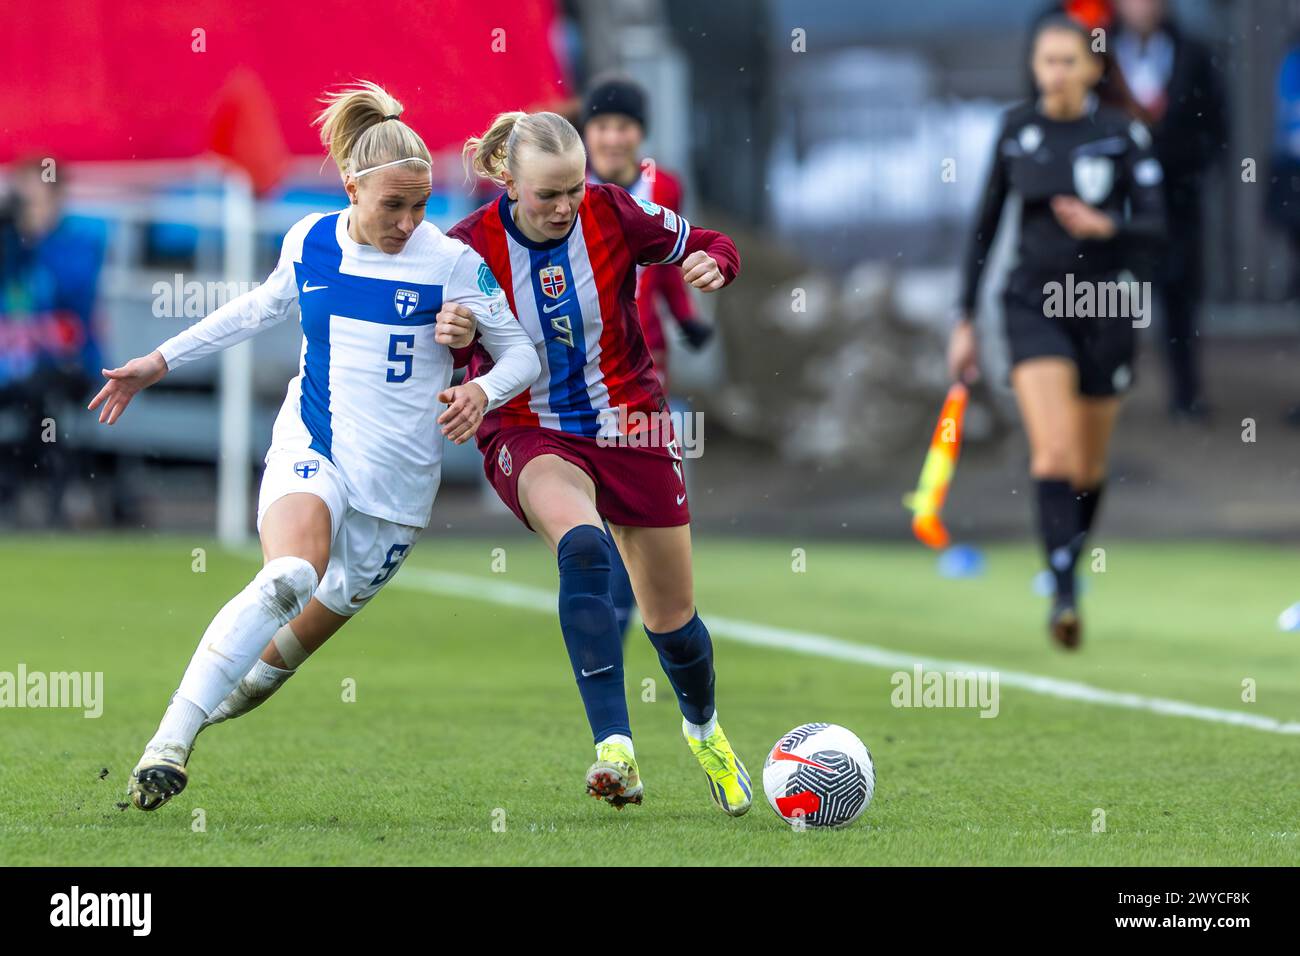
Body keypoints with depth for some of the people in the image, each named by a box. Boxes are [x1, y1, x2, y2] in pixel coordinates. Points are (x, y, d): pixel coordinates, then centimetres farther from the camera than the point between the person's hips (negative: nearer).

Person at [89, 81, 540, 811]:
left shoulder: (453, 262, -7)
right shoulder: (310, 243, 2)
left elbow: (524, 352, 1)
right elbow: (262, 308, 23)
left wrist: (483, 392, -20)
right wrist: (162, 361, 24)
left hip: (400, 473, 1)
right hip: (311, 446, -1)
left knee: (327, 611, 11)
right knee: (292, 575, -30)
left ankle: (258, 673, 48)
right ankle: (171, 740, -30)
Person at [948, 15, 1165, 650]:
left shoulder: (1123, 133, -3)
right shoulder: (1015, 130, 3)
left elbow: (1154, 224, -5)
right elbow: (986, 223, 10)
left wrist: (1106, 226, -27)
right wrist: (965, 319, 9)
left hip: (1101, 306, 0)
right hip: (1033, 303, 0)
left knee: (1087, 466, 10)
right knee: (1053, 450, -19)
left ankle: (1071, 568, 35)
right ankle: (1064, 597, -23)